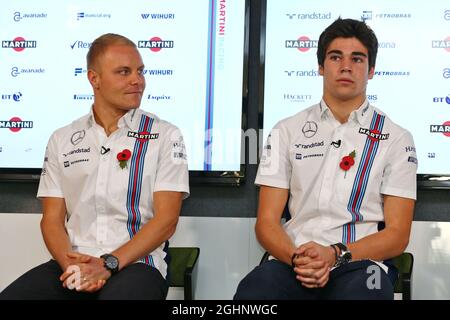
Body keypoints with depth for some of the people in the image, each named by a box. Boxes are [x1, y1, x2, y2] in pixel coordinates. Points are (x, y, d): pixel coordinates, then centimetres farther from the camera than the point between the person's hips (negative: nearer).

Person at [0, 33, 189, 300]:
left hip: (136, 264, -3)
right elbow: (52, 219, 10)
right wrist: (70, 263, -11)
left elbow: (166, 219, -5)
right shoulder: (62, 140, 12)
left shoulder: (165, 136, 3)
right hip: (73, 264, 4)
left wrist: (109, 264, -15)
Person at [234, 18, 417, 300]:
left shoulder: (396, 139, 8)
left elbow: (397, 235, 2)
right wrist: (297, 257, -15)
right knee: (252, 292, -32)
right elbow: (267, 222, 7)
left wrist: (335, 255, -15)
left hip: (361, 262, -1)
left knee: (359, 291, -37)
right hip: (293, 259, 1)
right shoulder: (287, 131, 11)